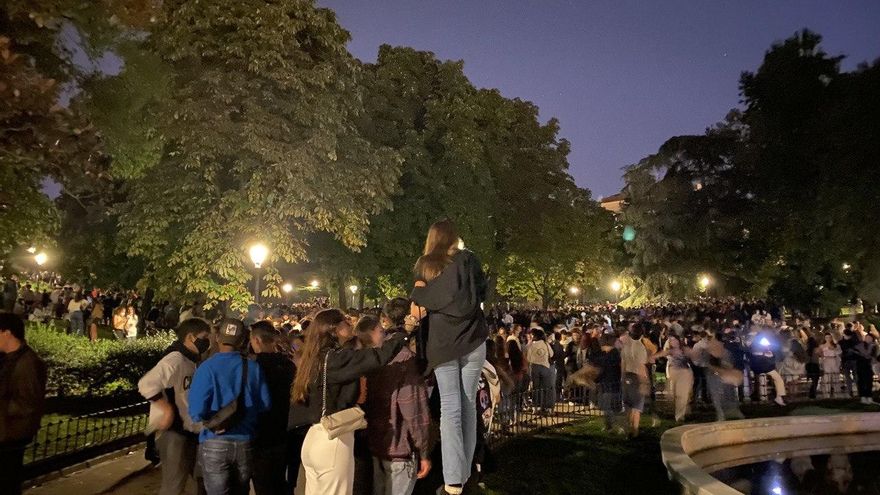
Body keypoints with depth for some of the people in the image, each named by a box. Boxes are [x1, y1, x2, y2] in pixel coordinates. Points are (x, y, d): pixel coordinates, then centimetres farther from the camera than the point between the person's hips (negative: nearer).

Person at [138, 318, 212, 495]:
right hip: (174, 432, -9)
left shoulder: (195, 361, 9)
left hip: (193, 431, 9)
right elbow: (146, 384, -28)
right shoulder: (175, 359, -17)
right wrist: (168, 409, -22)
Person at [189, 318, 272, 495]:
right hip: (245, 443, 3)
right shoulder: (254, 367, -3)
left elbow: (197, 411, -16)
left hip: (215, 444, -3)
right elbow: (265, 404, 2)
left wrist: (215, 423, 5)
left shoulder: (207, 368, -12)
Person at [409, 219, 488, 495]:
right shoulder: (466, 258, 2)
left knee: (449, 407, 0)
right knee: (468, 403, 9)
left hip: (441, 342, 1)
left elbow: (419, 302, 3)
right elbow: (482, 291, 9)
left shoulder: (424, 266, 6)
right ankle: (464, 471, 15)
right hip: (471, 338, -1)